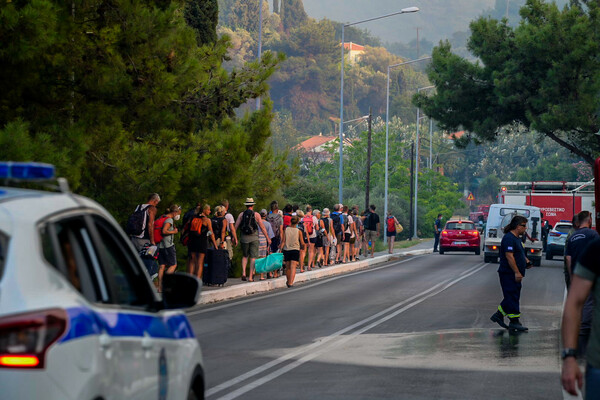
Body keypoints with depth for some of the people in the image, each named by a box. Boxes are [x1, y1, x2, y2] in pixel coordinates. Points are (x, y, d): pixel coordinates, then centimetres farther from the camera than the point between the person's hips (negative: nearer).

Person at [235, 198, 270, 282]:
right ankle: (250, 277, -1)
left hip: (244, 237, 2)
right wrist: (268, 238, 4)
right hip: (254, 238, -2)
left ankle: (243, 273, -1)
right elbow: (262, 227, -2)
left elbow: (236, 226, -1)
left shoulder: (241, 214, 3)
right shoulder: (256, 215, -2)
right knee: (253, 257, 3)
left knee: (245, 256, 17)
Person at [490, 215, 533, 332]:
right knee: (512, 297, -8)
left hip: (514, 274, 11)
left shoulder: (516, 238, 17)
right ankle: (514, 322, -7)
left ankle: (498, 315, 20)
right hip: (509, 274, -11)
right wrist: (517, 272, -24)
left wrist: (526, 261, 11)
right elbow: (509, 256, -23)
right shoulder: (509, 238, -17)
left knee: (512, 297, 13)